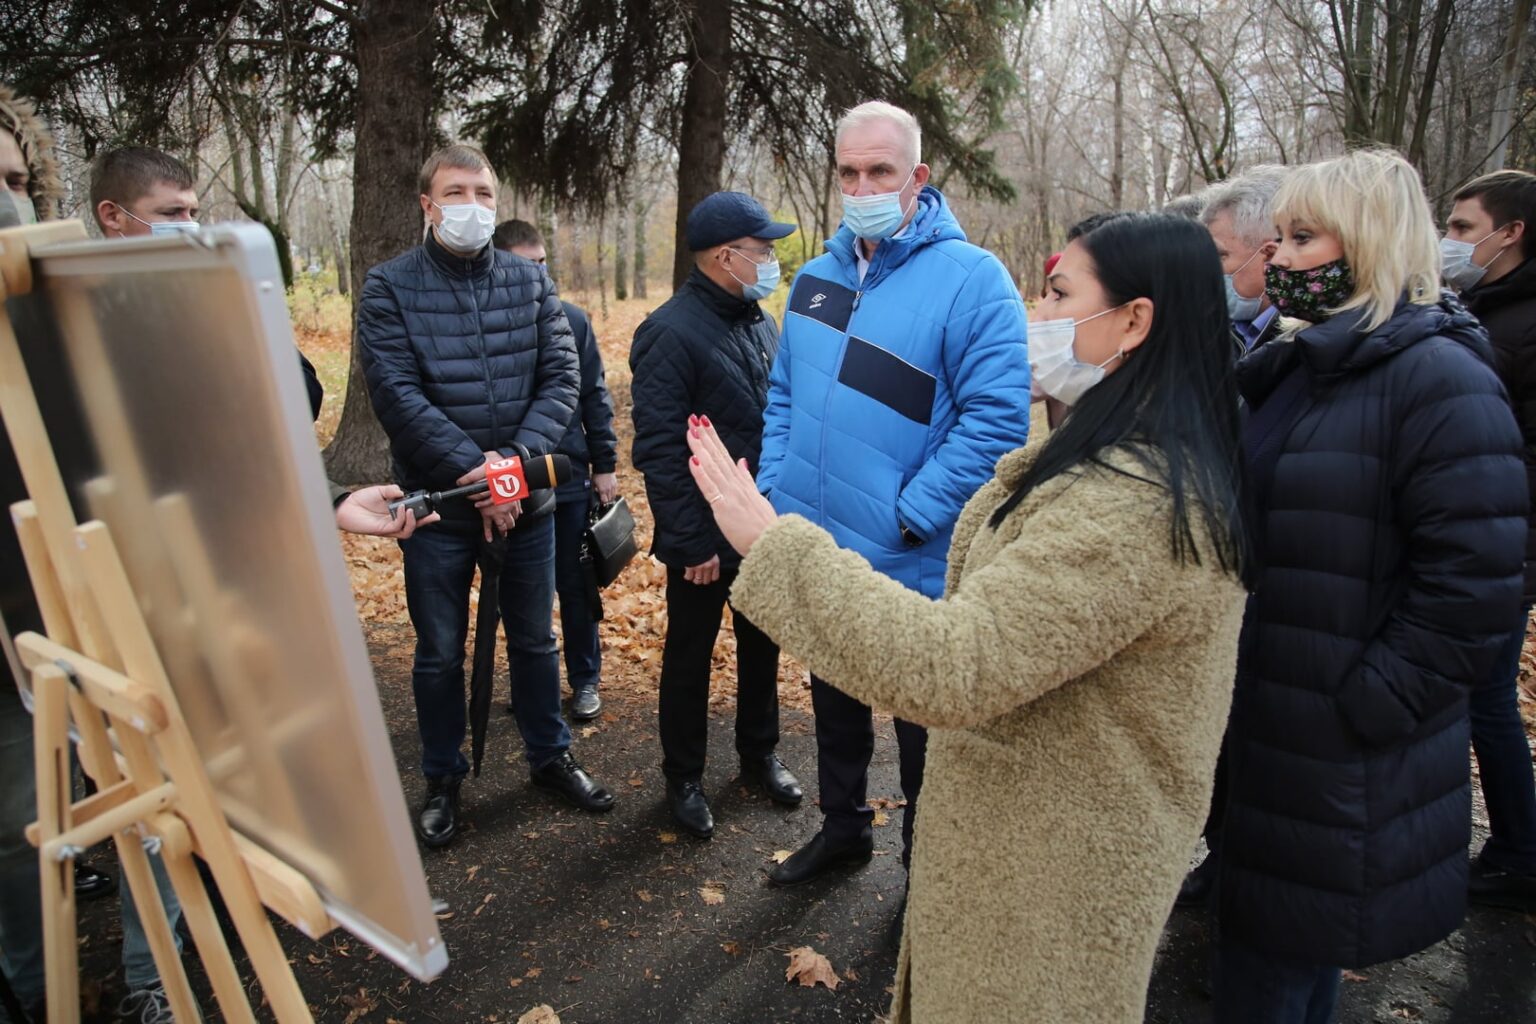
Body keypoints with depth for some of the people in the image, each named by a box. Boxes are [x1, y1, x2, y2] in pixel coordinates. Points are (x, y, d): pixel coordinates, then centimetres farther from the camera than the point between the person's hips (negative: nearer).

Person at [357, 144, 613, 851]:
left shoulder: (530, 281, 3)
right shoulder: (390, 286, -5)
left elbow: (561, 378, -5)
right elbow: (396, 394, -14)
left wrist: (516, 459, -19)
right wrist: (474, 469, -21)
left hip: (525, 499, 2)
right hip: (437, 502, -2)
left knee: (534, 639, 16)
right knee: (440, 652, 12)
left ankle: (549, 755, 37)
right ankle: (442, 779, 33)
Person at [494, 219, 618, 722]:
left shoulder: (572, 320, 0)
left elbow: (595, 397, 4)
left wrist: (605, 464, 2)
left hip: (570, 478, 1)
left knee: (575, 586, 11)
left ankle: (585, 680, 27)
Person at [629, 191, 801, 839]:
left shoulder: (760, 323, 7)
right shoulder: (671, 332, -16)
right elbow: (658, 450, -19)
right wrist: (692, 542, -19)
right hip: (707, 539, -7)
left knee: (762, 646, 19)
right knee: (690, 658, 10)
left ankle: (759, 755, 40)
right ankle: (683, 779, 29)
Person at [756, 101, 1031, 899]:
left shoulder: (971, 278, -11)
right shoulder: (816, 278, 9)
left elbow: (997, 416, -18)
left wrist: (908, 516, -20)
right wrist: (775, 490, 3)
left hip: (910, 565, -5)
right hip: (813, 551, 6)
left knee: (920, 725, 13)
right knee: (833, 701, 23)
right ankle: (842, 827, 47)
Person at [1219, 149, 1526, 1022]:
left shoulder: (1441, 380, -14)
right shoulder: (1289, 369, 10)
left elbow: (1474, 585, -19)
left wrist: (1367, 703, -19)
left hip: (1343, 763, -7)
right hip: (1263, 730, 7)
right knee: (1263, 943, 23)